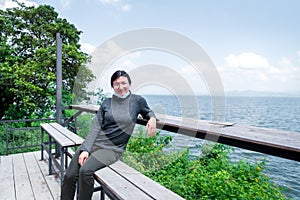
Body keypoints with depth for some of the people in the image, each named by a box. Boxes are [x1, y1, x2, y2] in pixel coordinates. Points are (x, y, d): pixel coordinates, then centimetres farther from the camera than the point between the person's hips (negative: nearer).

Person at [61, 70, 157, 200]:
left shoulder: (137, 100, 2)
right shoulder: (107, 103, 7)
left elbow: (148, 112, 21)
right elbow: (95, 128, 2)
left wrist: (152, 118, -3)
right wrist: (85, 149, -9)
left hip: (113, 149, -3)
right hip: (95, 143, 3)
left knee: (85, 171, -25)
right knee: (69, 176, -7)